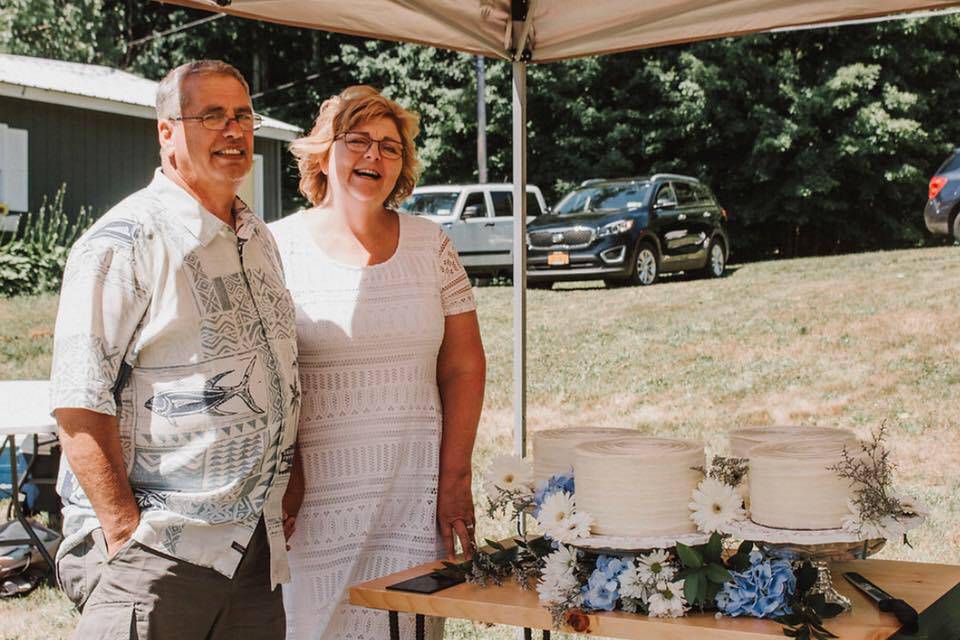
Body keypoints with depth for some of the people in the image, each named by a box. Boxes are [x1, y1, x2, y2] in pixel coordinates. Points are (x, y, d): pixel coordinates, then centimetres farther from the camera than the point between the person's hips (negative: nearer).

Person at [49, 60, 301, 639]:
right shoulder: (124, 243, -9)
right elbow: (80, 407, -15)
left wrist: (287, 493, 12)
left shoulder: (261, 240, 14)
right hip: (155, 552, -7)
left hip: (256, 549, 7)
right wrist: (128, 536, -19)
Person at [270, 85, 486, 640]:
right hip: (315, 490, -2)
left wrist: (455, 478, 1)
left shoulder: (430, 245, 8)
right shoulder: (280, 247, 0)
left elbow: (463, 367, 8)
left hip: (416, 489, 3)